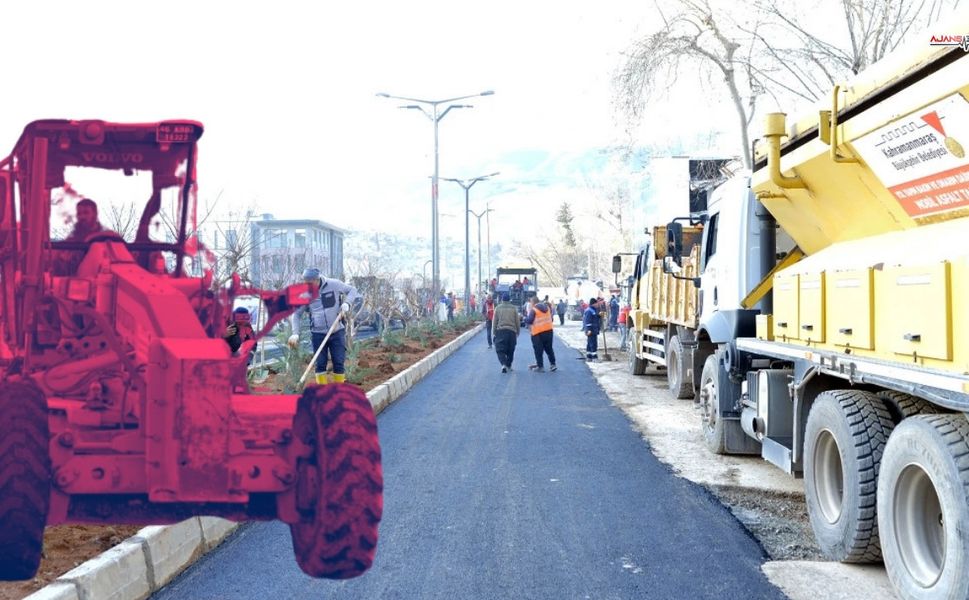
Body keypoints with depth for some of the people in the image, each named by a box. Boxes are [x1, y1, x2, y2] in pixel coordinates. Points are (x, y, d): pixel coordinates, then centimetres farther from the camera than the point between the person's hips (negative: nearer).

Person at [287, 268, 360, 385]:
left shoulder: (334, 284, -9)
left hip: (337, 332, -1)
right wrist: (295, 333, -7)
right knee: (320, 365, 2)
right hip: (318, 334, 1)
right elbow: (296, 314, 3)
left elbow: (352, 290, 5)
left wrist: (346, 303, -14)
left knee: (339, 363, 2)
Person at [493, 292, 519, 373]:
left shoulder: (498, 308, 3)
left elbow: (495, 322, 4)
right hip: (511, 331, 1)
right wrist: (517, 333, 16)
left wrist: (494, 333, 11)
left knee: (500, 350, -3)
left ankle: (504, 364, -23)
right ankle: (508, 366, 21)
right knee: (510, 350, 14)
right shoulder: (514, 308, 4)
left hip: (500, 331, -1)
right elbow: (517, 322, 6)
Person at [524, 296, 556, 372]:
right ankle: (552, 364, 17)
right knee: (549, 349, 17)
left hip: (538, 332, -6)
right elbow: (551, 317, 18)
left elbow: (529, 321, -13)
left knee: (538, 350, 2)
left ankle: (540, 366, 1)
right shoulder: (547, 307, 10)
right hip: (549, 331, 6)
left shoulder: (533, 310, -10)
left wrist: (525, 318, 6)